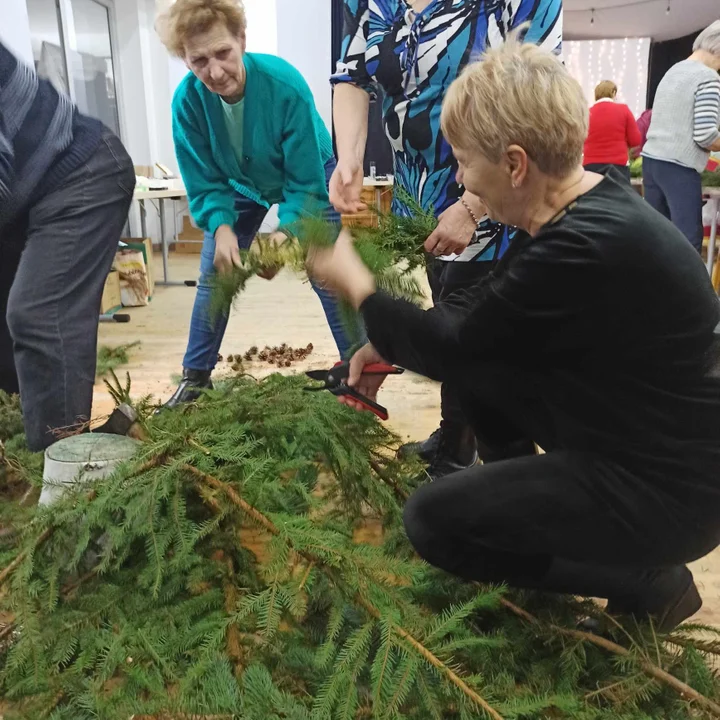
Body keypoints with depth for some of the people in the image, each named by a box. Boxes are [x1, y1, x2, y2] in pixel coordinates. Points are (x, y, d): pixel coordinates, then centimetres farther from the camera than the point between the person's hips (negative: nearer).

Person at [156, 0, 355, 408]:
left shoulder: (286, 84, -37)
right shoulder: (188, 100, -28)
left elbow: (306, 181, -32)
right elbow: (205, 183, -20)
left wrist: (286, 233, -46)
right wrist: (221, 229, -38)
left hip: (309, 176, -3)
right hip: (239, 185, 3)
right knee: (214, 273, 2)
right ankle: (196, 375, 16)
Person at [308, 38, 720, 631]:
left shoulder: (587, 250, -32)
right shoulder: (586, 204, -2)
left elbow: (453, 348, -20)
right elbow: (483, 306, 12)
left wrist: (354, 282, -6)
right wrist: (389, 345, 8)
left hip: (670, 487, -9)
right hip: (625, 430, 9)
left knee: (433, 522, -9)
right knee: (479, 365, 11)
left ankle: (647, 583, 4)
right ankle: (521, 499, 23)